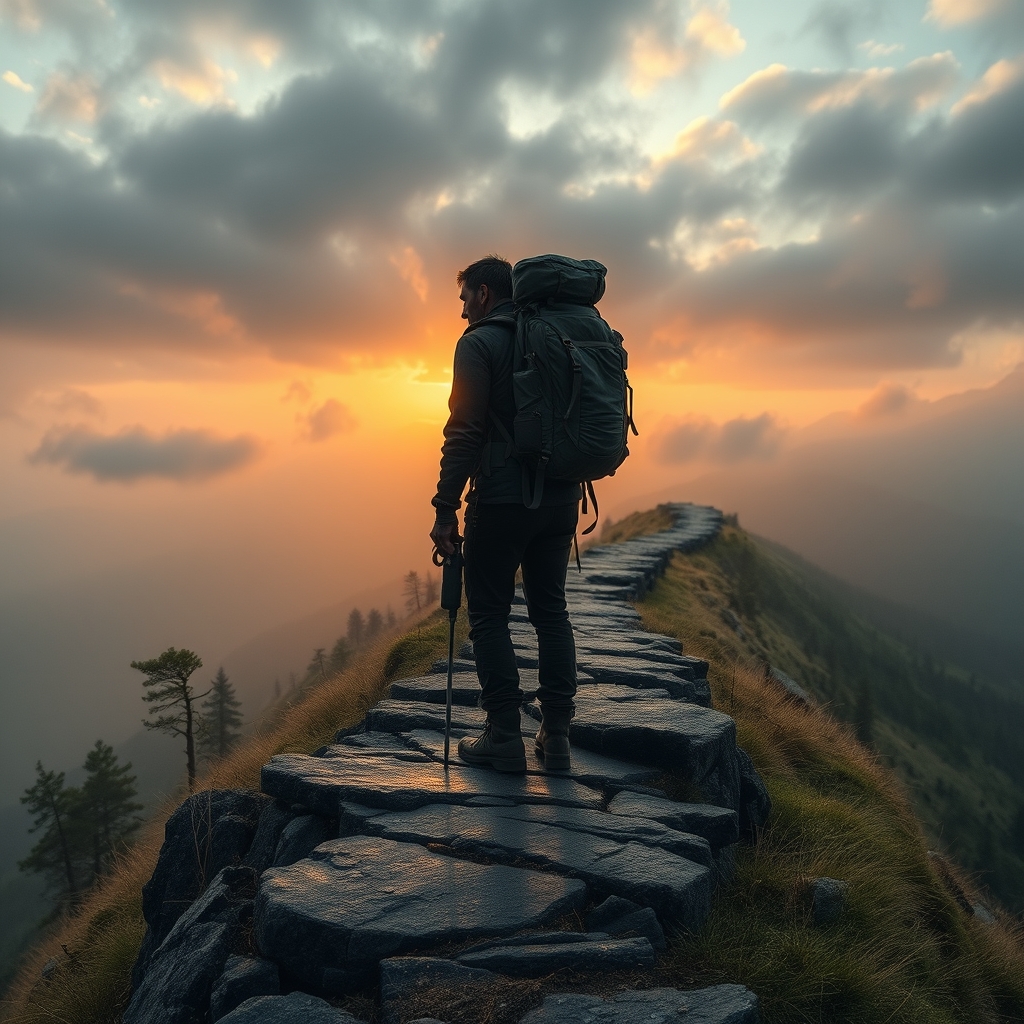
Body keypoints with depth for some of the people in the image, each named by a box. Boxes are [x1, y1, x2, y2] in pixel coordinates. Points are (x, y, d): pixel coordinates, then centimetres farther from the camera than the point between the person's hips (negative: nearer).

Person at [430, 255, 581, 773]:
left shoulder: (479, 343, -6)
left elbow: (464, 432, -14)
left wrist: (445, 509, -11)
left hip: (502, 498, -7)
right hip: (561, 497, 7)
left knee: (488, 614, 3)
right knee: (551, 610, 11)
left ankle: (504, 739, 5)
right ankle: (556, 737, 15)